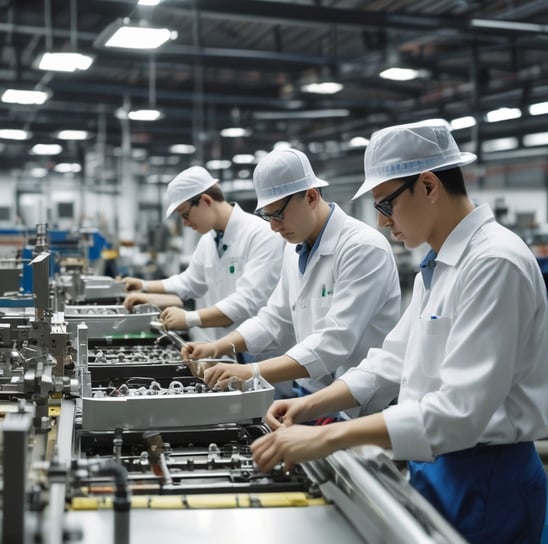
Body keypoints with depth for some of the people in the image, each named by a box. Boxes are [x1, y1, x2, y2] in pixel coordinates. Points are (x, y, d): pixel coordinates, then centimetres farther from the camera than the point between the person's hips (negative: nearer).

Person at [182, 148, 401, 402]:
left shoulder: (363, 247, -17)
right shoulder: (296, 248, 10)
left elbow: (335, 343, -25)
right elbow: (276, 318, 17)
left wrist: (253, 372, -30)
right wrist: (216, 348, 3)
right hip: (308, 391, 7)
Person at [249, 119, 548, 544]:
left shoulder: (493, 262, -22)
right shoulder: (437, 266, 9)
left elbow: (461, 410, -28)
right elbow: (393, 361, 13)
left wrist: (328, 438, -30)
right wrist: (311, 405, -1)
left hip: (484, 482, -8)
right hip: (436, 466, 9)